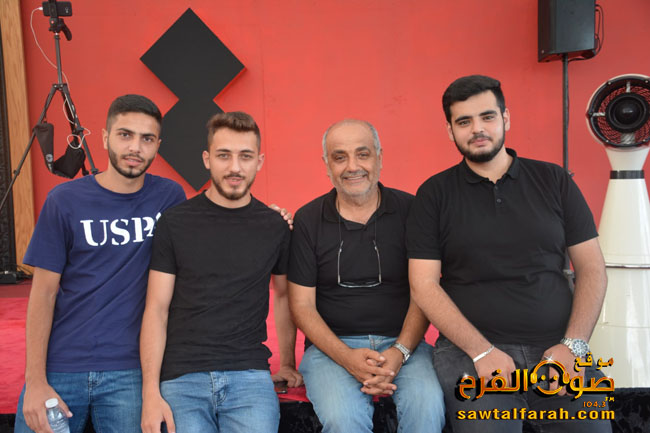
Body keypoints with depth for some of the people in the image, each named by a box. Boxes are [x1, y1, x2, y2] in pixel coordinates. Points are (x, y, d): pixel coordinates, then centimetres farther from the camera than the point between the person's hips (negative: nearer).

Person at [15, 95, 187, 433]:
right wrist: (35, 381, -7)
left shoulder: (170, 197, -1)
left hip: (129, 372, 1)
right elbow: (43, 292, -2)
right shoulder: (64, 201, -4)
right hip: (58, 369, 0)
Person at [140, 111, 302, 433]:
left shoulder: (274, 226, 5)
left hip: (249, 374, 1)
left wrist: (287, 363, 16)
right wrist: (150, 392, -7)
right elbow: (156, 310, 0)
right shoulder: (174, 223, 0)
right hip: (181, 376, 0)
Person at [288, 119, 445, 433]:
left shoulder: (410, 210, 2)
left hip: (402, 343, 1)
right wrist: (347, 357, -14)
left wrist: (401, 351, -14)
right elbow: (302, 305, 1)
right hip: (332, 345, 0)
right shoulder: (307, 220, 2)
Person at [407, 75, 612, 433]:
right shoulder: (434, 194, 5)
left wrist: (574, 344, -6)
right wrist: (482, 351, -12)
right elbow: (424, 285, -2)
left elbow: (592, 269, 8)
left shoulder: (554, 181, 10)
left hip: (556, 347, 2)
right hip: (470, 347, -2)